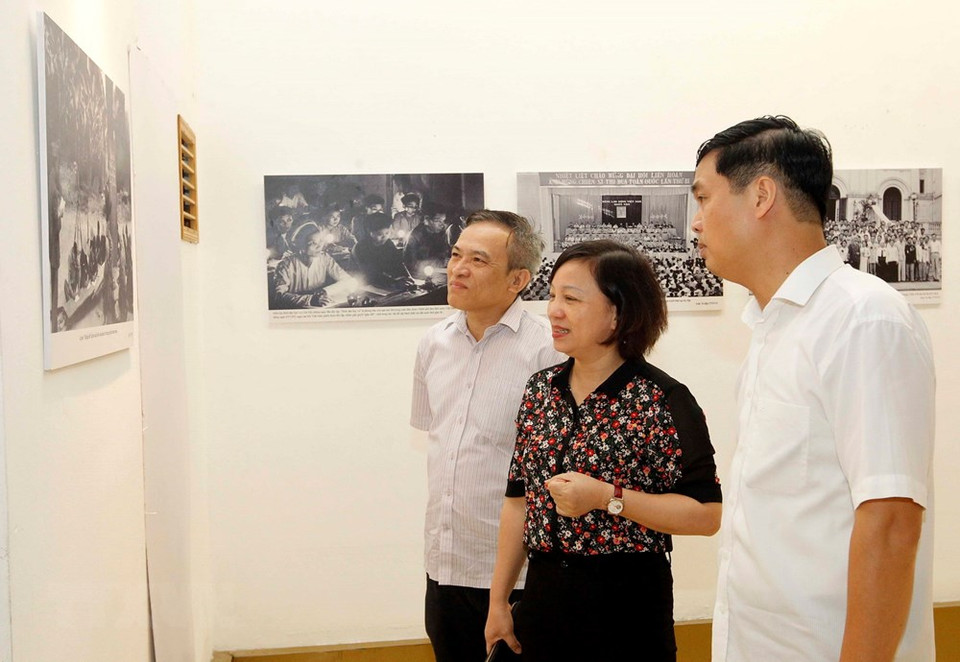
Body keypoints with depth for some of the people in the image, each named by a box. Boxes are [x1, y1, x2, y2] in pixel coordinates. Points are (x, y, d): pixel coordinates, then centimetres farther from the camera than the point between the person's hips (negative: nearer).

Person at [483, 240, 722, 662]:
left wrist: (607, 497, -22)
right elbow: (519, 500, 9)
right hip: (544, 595, 5)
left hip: (627, 603, -5)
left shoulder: (662, 401, -13)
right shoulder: (540, 389, 3)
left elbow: (706, 515, -15)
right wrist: (499, 600, 10)